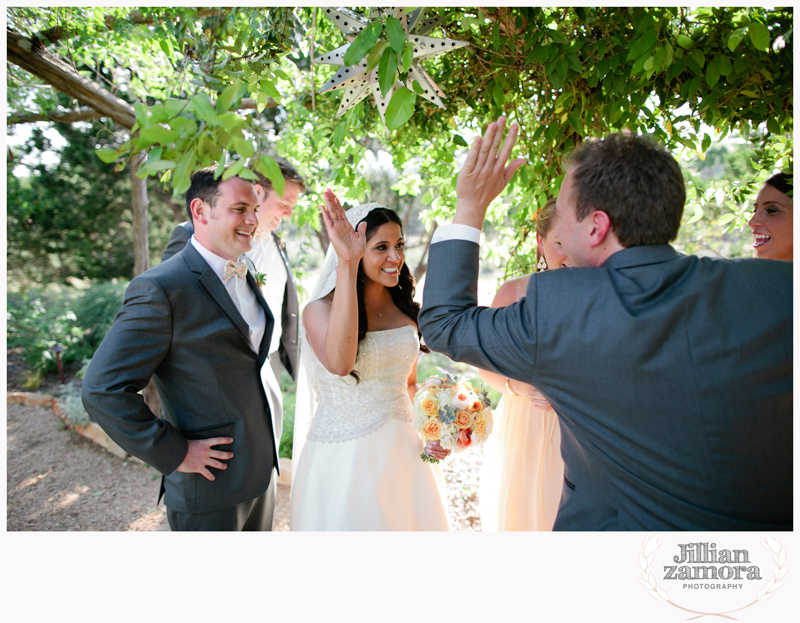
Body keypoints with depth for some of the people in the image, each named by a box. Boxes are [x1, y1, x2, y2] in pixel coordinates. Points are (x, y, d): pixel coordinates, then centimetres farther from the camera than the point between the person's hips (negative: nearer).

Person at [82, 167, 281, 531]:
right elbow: (102, 390, -20)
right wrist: (174, 453, -17)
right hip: (211, 487, -7)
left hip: (261, 470, 8)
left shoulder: (245, 276, 6)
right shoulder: (162, 289, -19)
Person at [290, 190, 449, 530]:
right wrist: (346, 264, -37)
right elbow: (339, 363, -36)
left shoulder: (406, 310, 3)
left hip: (403, 451, 5)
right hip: (343, 458, -5)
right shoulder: (320, 310, -14)